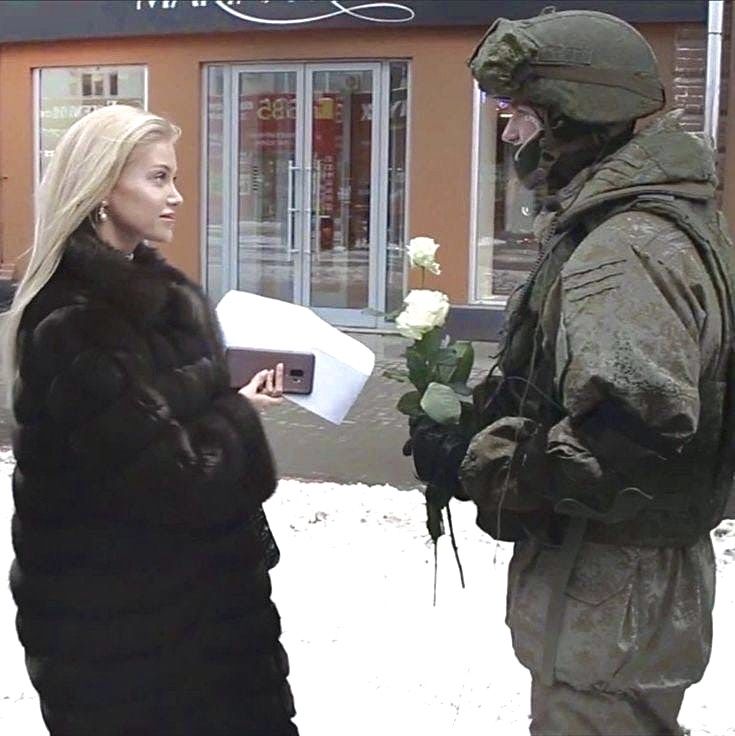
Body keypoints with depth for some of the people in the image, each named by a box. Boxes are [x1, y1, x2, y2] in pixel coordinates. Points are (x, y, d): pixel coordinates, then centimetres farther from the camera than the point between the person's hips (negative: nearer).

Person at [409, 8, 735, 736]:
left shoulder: (626, 251, -23)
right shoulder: (648, 223, 11)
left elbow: (632, 435, -33)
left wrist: (476, 464, -21)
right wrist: (487, 418, 5)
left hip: (612, 600, -10)